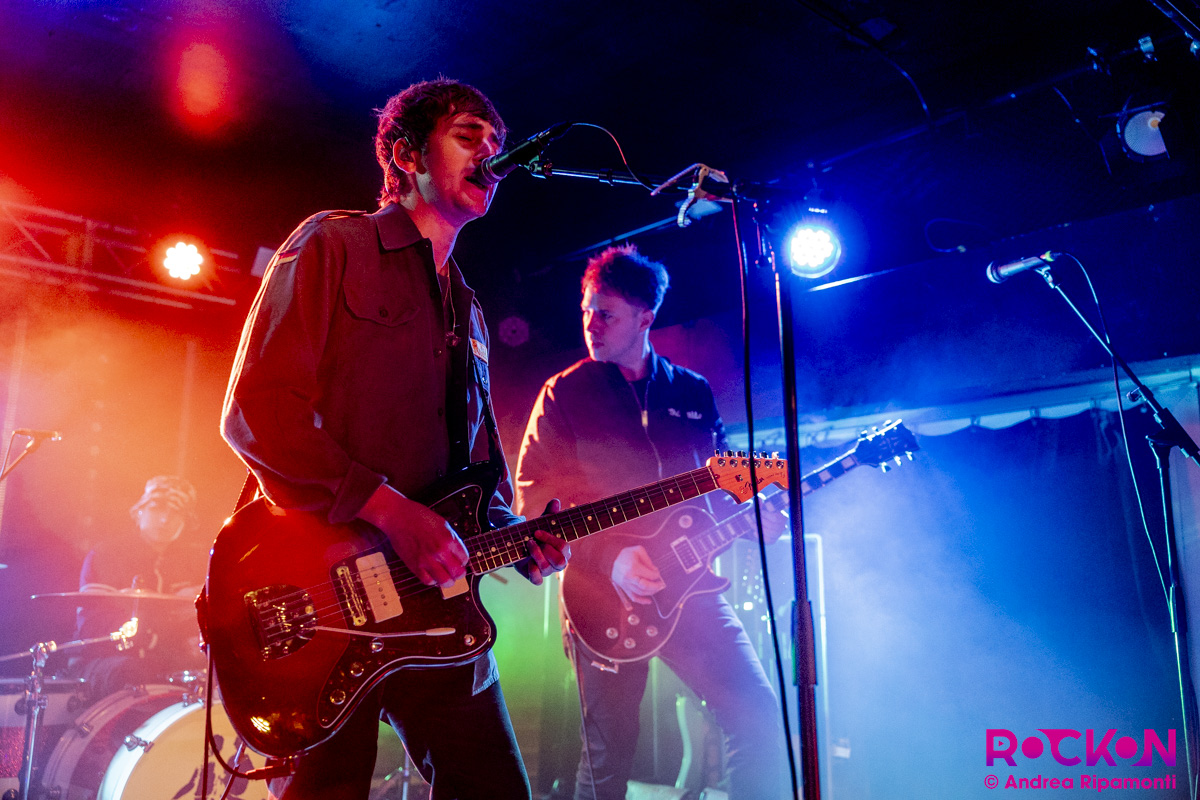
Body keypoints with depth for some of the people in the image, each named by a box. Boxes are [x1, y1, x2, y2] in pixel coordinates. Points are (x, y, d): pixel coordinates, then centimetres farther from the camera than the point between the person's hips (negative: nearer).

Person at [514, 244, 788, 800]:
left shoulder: (693, 392, 10)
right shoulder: (565, 393, 1)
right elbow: (532, 496, -6)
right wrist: (609, 556, -17)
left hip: (686, 584, 3)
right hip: (603, 595, -2)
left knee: (760, 717, -3)